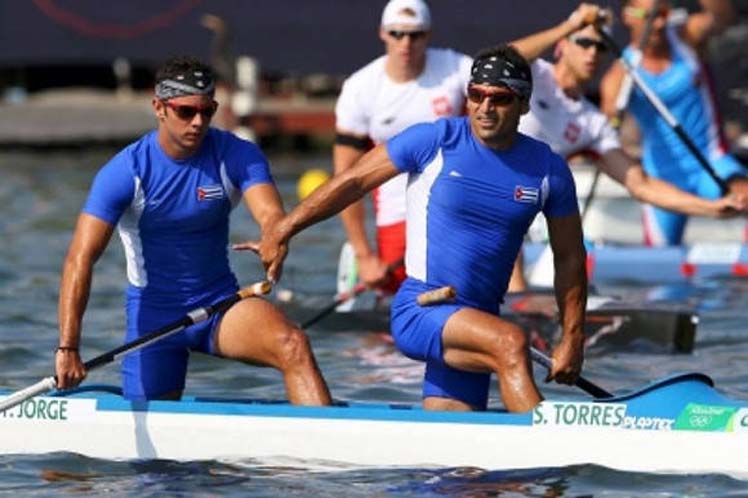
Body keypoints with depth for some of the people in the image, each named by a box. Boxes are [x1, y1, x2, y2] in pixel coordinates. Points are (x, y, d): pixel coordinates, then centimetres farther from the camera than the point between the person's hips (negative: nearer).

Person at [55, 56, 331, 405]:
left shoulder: (237, 156, -8)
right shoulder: (126, 172, -14)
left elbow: (270, 214, -25)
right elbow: (80, 259, -20)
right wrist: (68, 348, -31)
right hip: (154, 314, -1)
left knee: (293, 345, -27)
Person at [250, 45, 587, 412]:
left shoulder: (548, 169, 3)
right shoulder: (435, 141, -6)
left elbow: (570, 258, 12)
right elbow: (352, 181, 3)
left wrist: (572, 339, 5)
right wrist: (280, 233, 6)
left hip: (477, 320, 5)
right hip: (418, 310, -5)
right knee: (510, 342, -32)